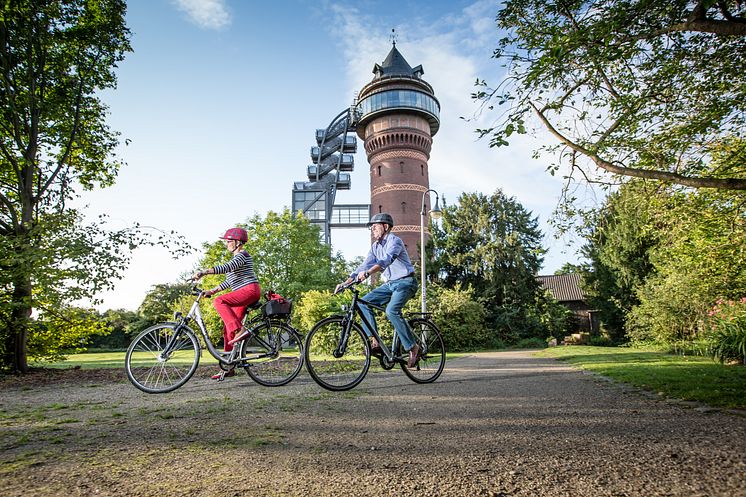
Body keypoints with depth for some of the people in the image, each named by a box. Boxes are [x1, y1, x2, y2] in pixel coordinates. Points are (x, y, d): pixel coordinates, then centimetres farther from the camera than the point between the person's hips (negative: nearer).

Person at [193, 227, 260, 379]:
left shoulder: (242, 255, -7)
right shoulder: (236, 258, 23)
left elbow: (225, 268, -26)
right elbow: (229, 281, 24)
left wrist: (203, 272, -31)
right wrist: (212, 291, 16)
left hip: (250, 290, -10)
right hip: (242, 294, 10)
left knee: (219, 301, -27)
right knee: (227, 329, 5)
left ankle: (240, 330, -29)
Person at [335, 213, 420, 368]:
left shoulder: (394, 241, -13)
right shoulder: (375, 246, 12)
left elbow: (387, 260, -32)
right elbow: (364, 266, 10)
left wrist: (367, 273, -46)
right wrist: (345, 282, -1)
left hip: (405, 282, -8)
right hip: (390, 284, 8)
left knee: (392, 311, -30)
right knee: (364, 302, -10)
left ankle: (413, 347, -16)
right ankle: (375, 342, -11)